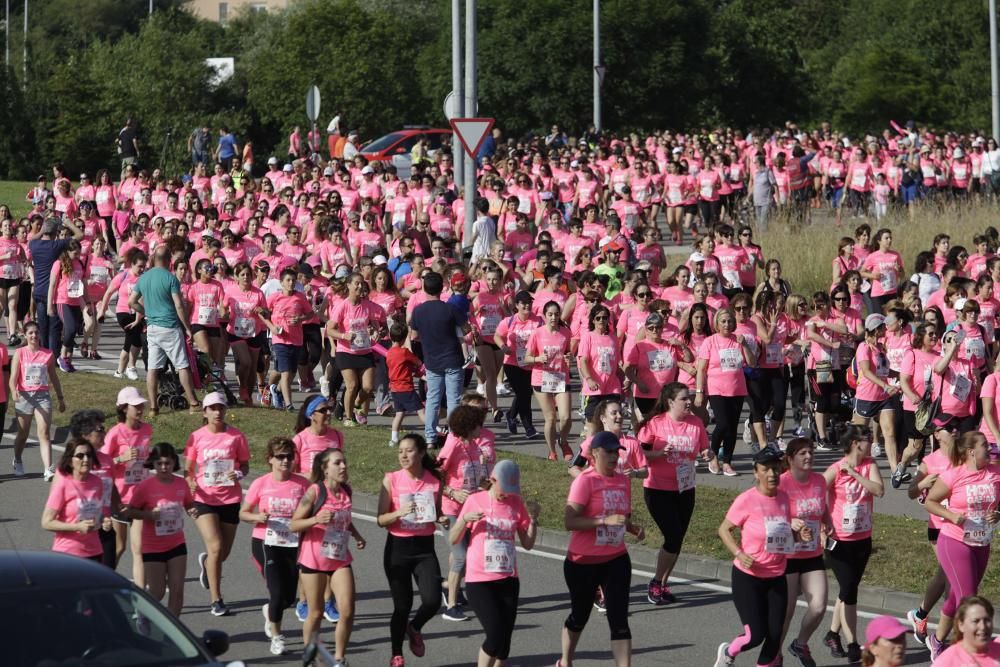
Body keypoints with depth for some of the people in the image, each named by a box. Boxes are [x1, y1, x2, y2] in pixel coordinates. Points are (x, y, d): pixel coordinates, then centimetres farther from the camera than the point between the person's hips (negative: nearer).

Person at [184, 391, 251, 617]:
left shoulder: (236, 436, -1)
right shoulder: (197, 437, 0)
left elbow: (245, 465, 5)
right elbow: (188, 468, 5)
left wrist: (239, 474, -17)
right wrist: (191, 483, -16)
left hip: (230, 499, 2)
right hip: (204, 499, -2)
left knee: (224, 551, 10)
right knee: (216, 547, -14)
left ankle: (206, 562, 48)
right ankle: (216, 601, -7)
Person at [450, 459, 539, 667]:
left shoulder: (517, 503, 4)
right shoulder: (475, 501, -3)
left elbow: (528, 544, 8)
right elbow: (453, 540, 1)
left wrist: (533, 519, -6)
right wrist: (465, 519, -16)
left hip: (508, 580, 3)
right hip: (479, 581, -3)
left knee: (504, 638, 1)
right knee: (496, 633, -16)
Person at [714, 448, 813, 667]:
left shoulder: (784, 498, 3)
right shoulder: (747, 500, -14)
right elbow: (724, 529, -7)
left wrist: (800, 535, -6)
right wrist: (739, 554, -22)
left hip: (777, 577, 5)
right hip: (748, 576, -5)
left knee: (775, 636, 3)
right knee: (756, 635, -7)